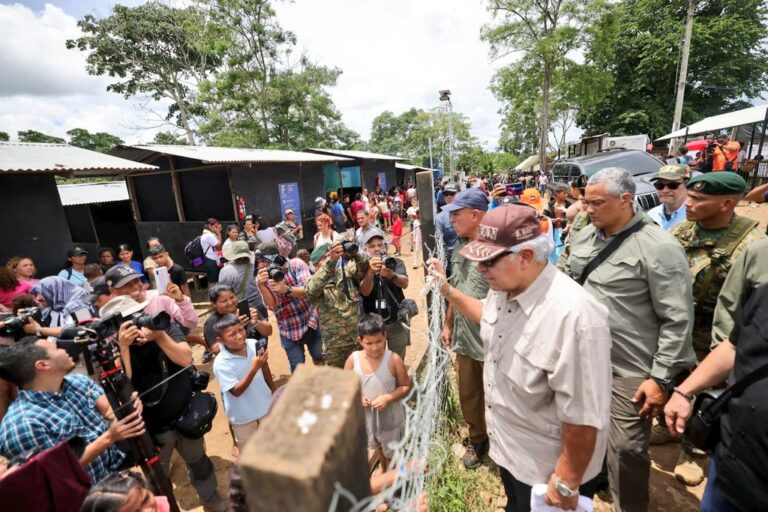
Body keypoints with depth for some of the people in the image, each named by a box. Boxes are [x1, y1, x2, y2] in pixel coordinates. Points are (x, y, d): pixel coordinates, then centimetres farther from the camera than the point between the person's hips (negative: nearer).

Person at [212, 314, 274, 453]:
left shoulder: (254, 344, -17)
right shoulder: (221, 363, -29)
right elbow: (236, 391, -27)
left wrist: (273, 390, 10)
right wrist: (254, 368, -40)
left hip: (265, 404, 4)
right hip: (243, 415, -4)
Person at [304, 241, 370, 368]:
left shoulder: (347, 271, -1)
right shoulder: (315, 281, -11)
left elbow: (365, 268, -16)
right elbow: (311, 289, -34)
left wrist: (354, 254, -37)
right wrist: (331, 260, -43)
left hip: (359, 340, 3)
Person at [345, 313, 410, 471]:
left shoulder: (393, 359, -26)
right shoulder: (353, 359, -19)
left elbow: (406, 386, -15)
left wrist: (387, 398, -28)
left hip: (389, 414, -4)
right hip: (366, 414, 4)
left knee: (391, 450, 21)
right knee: (377, 445, 32)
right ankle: (383, 469, 63)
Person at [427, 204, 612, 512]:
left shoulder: (573, 316, -37)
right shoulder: (503, 289, -10)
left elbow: (584, 415, -28)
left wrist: (567, 482, -16)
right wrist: (446, 290, 8)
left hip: (547, 469, -7)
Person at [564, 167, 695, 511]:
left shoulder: (659, 248, -16)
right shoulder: (584, 236, 2)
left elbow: (677, 320, -15)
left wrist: (661, 378, -15)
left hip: (630, 370, -5)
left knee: (625, 449, 9)